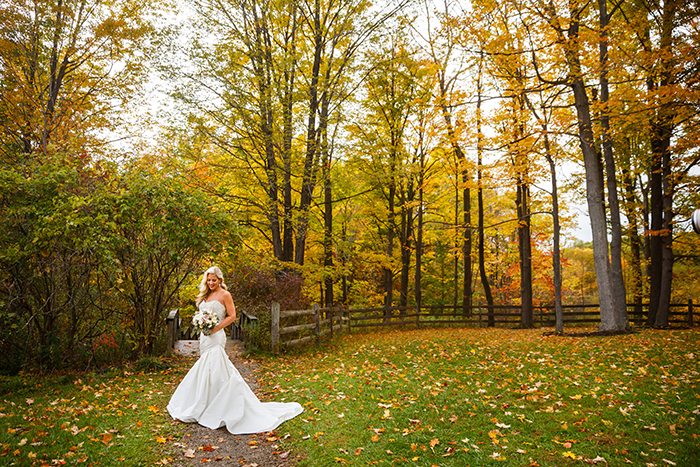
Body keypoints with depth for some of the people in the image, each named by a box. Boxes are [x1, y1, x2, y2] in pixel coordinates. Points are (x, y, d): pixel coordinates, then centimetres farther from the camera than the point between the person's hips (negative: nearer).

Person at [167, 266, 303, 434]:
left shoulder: (224, 295, -7)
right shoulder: (206, 295, 15)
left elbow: (232, 316, -9)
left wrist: (215, 328, -16)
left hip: (215, 338, -7)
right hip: (204, 338, 7)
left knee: (215, 373, -6)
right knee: (204, 373, 12)